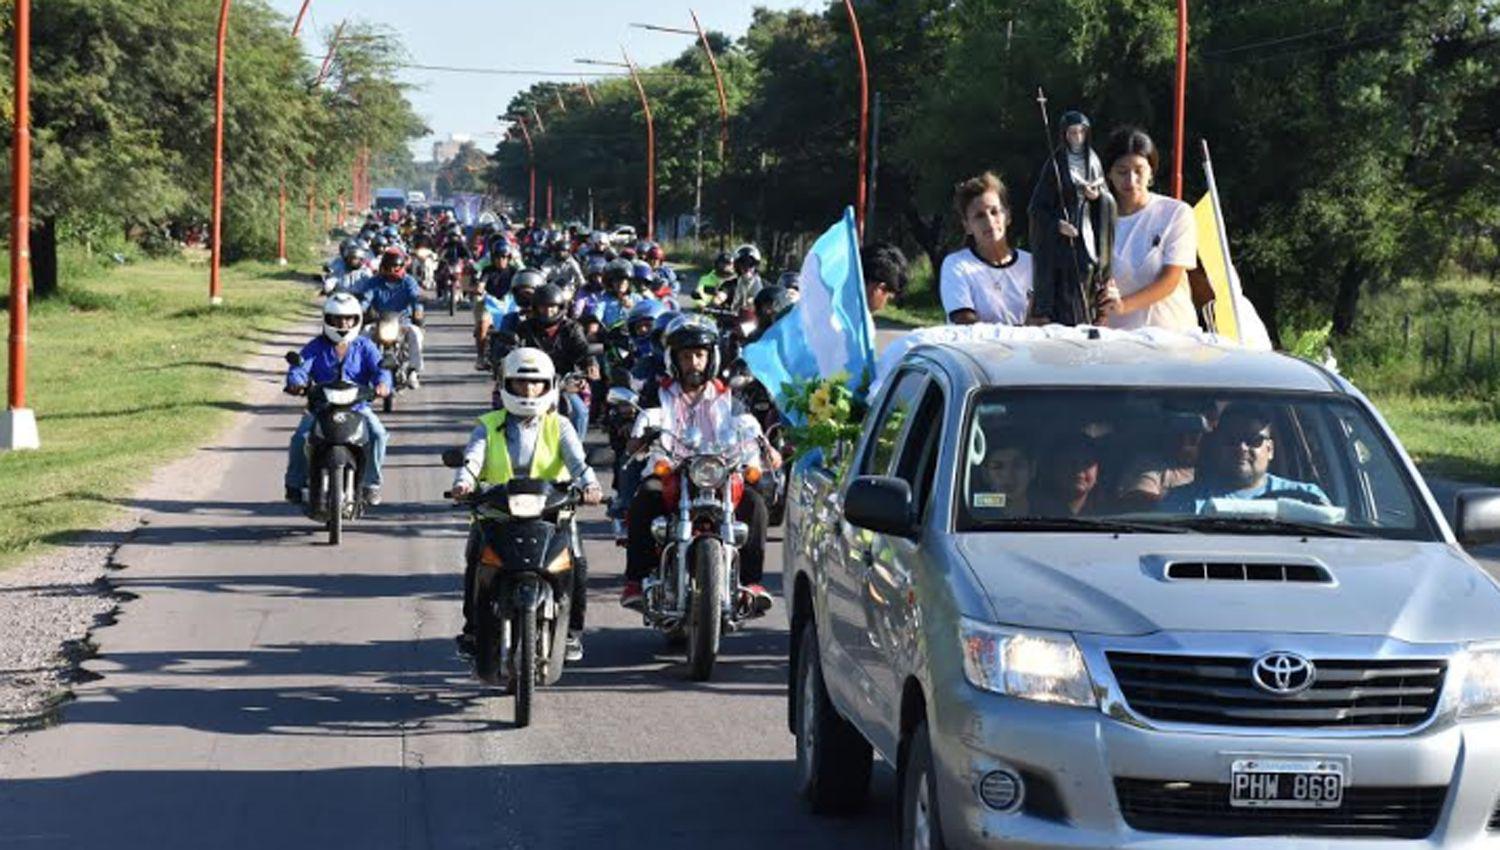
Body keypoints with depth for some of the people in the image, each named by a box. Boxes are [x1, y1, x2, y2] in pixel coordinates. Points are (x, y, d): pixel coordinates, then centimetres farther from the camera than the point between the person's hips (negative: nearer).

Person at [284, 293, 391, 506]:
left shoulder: (365, 347, 7)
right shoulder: (316, 347, 7)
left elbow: (379, 367, -8)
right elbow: (300, 368, -7)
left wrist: (382, 384, -32)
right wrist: (296, 383, -32)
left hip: (357, 407, 0)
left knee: (378, 434, -26)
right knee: (300, 437, -25)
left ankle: (371, 483, -9)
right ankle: (295, 483, -4)